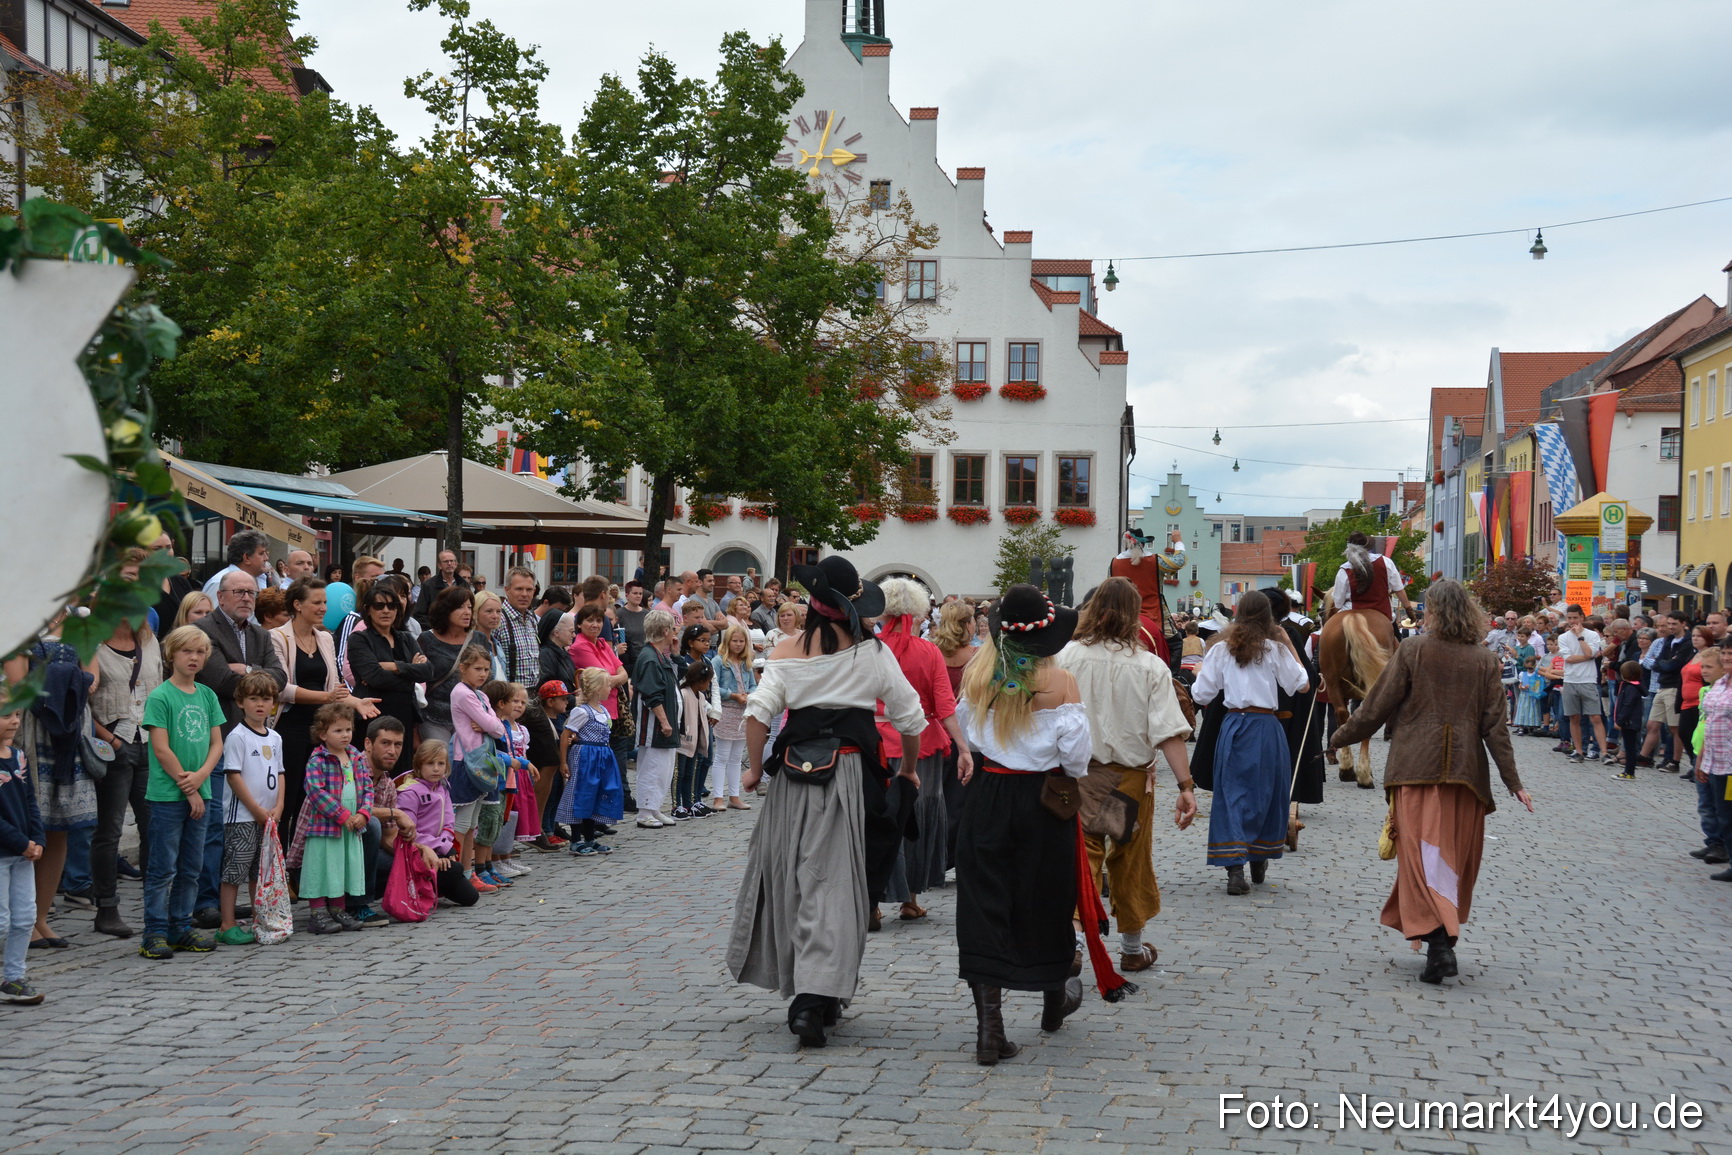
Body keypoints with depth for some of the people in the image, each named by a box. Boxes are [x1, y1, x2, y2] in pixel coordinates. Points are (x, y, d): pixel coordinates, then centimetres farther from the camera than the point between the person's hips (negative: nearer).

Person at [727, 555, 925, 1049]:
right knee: (833, 881, -2)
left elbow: (758, 711, -8)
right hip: (849, 772, -2)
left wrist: (754, 769, 5)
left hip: (794, 772, 2)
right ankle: (816, 997, -14)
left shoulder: (788, 651, -1)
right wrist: (909, 767, 21)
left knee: (790, 875, 15)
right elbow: (910, 717, 4)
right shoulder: (873, 653, -1)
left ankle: (801, 989, 27)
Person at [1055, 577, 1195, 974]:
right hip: (1131, 775, 0)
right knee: (1131, 860, 15)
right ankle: (1133, 948, 29)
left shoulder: (1067, 657, -7)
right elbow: (1169, 732, -14)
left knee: (1081, 854, 3)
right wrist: (1186, 785, -13)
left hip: (1079, 773, 0)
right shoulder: (1150, 666, -9)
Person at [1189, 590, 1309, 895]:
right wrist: (1290, 647, 10)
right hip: (1266, 727, -1)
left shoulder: (1221, 650, 1)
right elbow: (1301, 685, 4)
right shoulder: (1275, 649, -2)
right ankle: (1259, 862, 28)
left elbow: (1201, 695, 2)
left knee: (1232, 793, 2)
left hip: (1233, 726, 1)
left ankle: (1234, 868, -12)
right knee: (1267, 793, 15)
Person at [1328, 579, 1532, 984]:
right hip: (1466, 770, 3)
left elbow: (1378, 707, -1)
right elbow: (1494, 725, 2)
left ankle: (1438, 941, -19)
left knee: (1422, 855, -4)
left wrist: (1341, 737, 14)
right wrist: (1513, 781, 6)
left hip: (1417, 768, -3)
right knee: (1457, 857, 12)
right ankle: (1444, 938, 20)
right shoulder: (1485, 660, 4)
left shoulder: (1412, 650, -2)